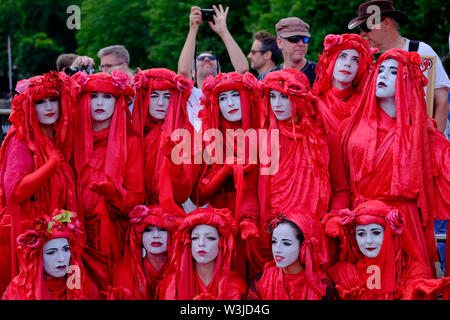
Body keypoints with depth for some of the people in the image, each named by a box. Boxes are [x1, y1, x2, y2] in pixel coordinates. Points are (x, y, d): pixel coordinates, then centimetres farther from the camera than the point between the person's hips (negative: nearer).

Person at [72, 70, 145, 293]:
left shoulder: (129, 142, 0)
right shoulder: (76, 139, 7)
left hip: (114, 236, -2)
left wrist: (113, 193, -22)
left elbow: (135, 198, -3)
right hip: (79, 236, 2)